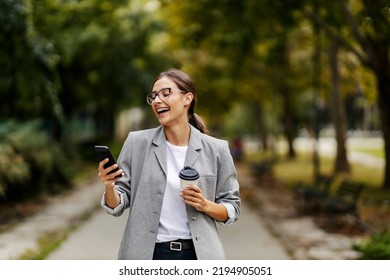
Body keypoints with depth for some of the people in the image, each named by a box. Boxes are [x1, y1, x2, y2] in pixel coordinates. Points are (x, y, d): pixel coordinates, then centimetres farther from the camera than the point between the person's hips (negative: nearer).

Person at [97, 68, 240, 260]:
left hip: (198, 255, 0)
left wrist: (206, 206, -13)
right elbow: (117, 206, 1)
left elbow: (232, 209, 5)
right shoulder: (137, 143, 0)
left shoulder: (216, 150, -1)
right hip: (148, 255, 0)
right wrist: (110, 187, -20)